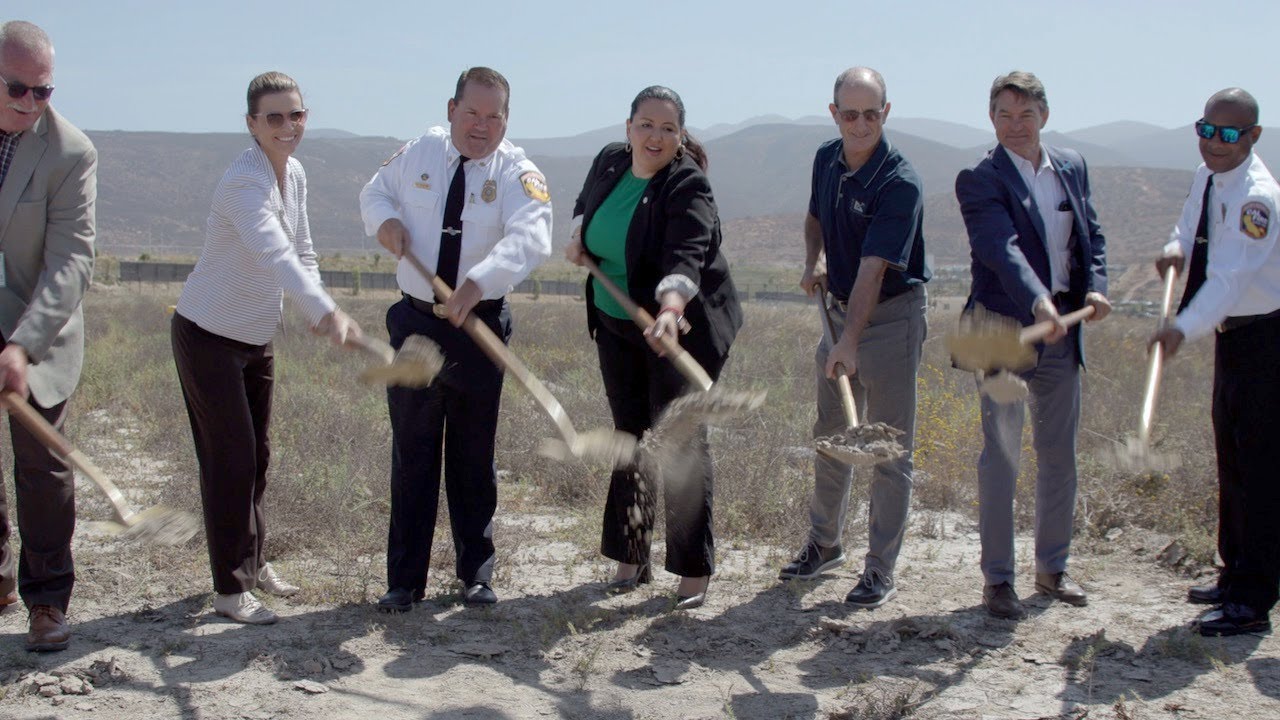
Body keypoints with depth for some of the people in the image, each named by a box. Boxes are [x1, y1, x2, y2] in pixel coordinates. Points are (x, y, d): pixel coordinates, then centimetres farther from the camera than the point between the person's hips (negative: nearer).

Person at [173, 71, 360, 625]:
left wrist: (317, 309, -8)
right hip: (208, 334, -8)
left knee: (257, 454, 16)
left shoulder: (294, 174, 1)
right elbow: (275, 254, -45)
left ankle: (252, 560, 32)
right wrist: (325, 310, -59)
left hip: (256, 337, 8)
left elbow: (301, 250, 10)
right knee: (229, 457, -6)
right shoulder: (245, 183, -27)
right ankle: (230, 589, 5)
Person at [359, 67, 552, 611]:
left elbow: (528, 239, -28)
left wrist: (477, 284, -45)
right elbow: (375, 192, 20)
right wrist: (385, 220, -5)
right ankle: (404, 579, 15)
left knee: (473, 455, 8)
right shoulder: (417, 153, 3)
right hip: (415, 321, 2)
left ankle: (476, 572, 23)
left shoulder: (517, 173, -10)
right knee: (411, 453, 6)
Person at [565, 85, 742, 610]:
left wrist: (670, 311, -55)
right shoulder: (608, 162, 0)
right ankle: (631, 558, 22)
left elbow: (686, 257, -37)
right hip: (615, 326, 7)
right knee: (629, 435, 12)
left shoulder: (688, 187, -21)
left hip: (682, 328, -6)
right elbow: (586, 205, 24)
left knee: (680, 440, -6)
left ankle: (694, 570, 4)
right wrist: (578, 238, 4)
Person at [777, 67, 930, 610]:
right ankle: (824, 543, 33)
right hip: (839, 308, 7)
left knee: (889, 449, -1)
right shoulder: (826, 160, 1)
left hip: (892, 316, -7)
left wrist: (850, 340, -36)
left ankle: (881, 570, 9)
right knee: (830, 436, 17)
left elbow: (873, 269, -29)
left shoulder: (900, 184, -21)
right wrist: (813, 260, 3)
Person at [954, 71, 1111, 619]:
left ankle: (1052, 567, 28)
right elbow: (1002, 247, -24)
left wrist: (1096, 286, -5)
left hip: (1064, 330, 6)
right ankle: (997, 578, 10)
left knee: (1059, 456, 14)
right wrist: (1037, 301, -39)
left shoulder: (1072, 167, 11)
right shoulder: (979, 179, -9)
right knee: (1001, 456, 0)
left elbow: (1092, 236, 13)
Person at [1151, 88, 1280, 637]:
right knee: (1231, 459, 17)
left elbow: (1232, 276, -34)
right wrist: (1177, 247, -3)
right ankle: (1235, 575, 31)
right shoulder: (1207, 177, 5)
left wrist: (1184, 329, -47)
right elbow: (1192, 227, 21)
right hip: (1231, 333, 9)